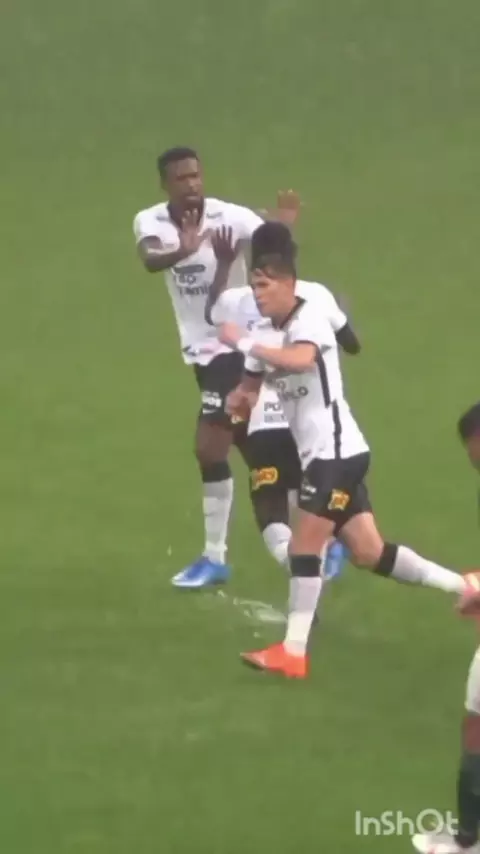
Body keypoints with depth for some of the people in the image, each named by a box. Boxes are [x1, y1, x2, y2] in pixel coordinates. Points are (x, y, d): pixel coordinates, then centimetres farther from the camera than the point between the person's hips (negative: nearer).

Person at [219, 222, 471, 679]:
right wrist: (239, 399, -5)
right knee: (369, 553, 9)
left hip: (337, 452, -9)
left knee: (303, 549, -10)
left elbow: (301, 360, -38)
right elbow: (250, 385, 18)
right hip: (320, 455, 9)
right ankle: (466, 588, 17)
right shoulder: (268, 332, 11)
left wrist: (244, 342, -33)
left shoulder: (309, 317, -15)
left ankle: (293, 653, -8)